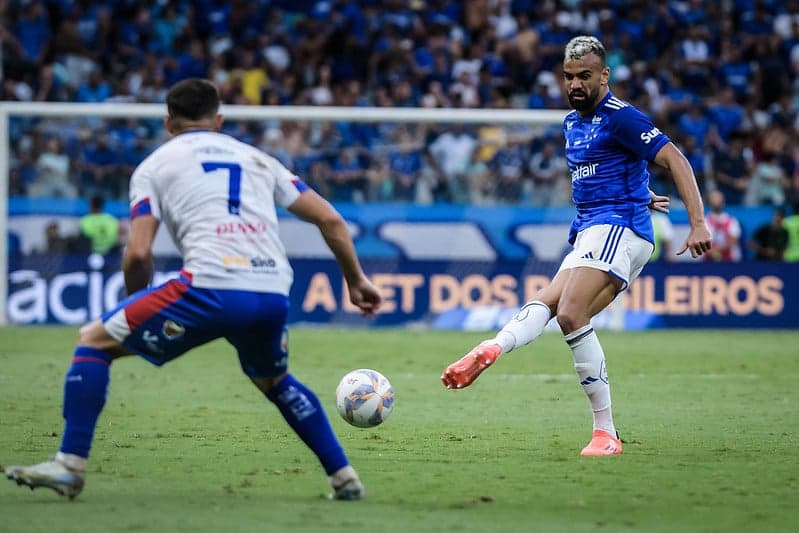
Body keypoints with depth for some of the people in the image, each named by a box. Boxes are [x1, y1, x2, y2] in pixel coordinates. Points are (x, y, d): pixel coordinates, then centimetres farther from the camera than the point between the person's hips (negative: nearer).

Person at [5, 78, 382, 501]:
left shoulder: (154, 165, 16)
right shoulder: (258, 159, 27)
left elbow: (138, 254, 5)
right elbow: (331, 220, 22)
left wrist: (135, 303, 23)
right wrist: (356, 280, 32)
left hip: (210, 288, -4)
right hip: (273, 296, 5)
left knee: (93, 341, 12)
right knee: (275, 382, 35)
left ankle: (69, 466, 2)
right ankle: (345, 478, 28)